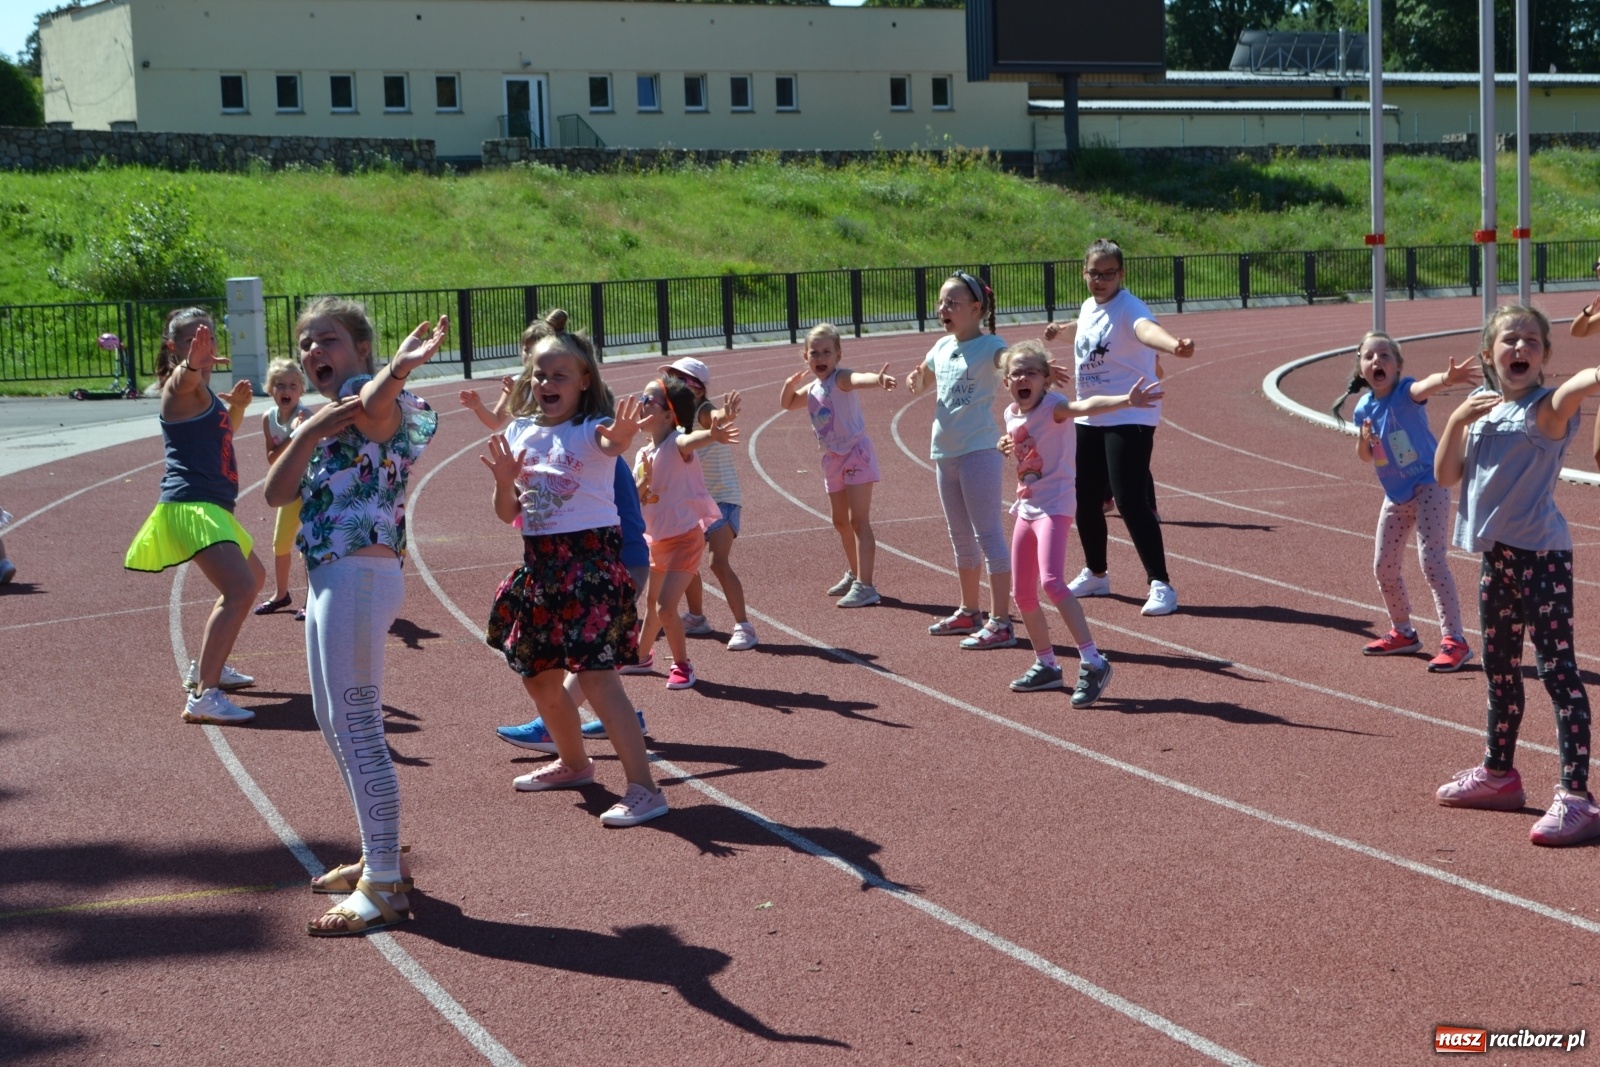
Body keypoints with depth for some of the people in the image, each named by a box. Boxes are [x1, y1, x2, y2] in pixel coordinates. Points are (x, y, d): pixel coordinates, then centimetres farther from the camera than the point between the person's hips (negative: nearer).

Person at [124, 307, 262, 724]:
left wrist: (236, 405, 12)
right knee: (241, 589, -26)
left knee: (253, 578, 30)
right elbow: (185, 375, -37)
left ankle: (204, 667, 38)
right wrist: (192, 361, -60)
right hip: (191, 504, -11)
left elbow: (225, 432, 33)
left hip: (210, 506, 11)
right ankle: (203, 696, -30)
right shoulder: (180, 385, -12)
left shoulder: (201, 389, 17)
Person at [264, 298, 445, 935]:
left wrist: (399, 369, -60)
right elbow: (277, 493, 4)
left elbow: (375, 399, -36)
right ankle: (377, 857, 34)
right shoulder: (328, 418, 17)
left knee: (357, 728, -9)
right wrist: (309, 433, -14)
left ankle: (384, 887, -5)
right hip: (330, 578, 10)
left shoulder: (373, 400, -9)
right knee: (334, 722, 20)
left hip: (358, 576, -10)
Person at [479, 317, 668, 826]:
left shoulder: (591, 429, -9)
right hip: (540, 563, 7)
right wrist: (503, 480, -12)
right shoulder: (520, 432, 8)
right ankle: (573, 762, 40)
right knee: (538, 675, 17)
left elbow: (610, 443, -36)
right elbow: (508, 514, 9)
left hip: (592, 557, -7)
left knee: (595, 675, -16)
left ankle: (643, 788, -13)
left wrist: (622, 437, -60)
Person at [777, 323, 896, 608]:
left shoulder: (840, 378, -17)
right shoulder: (812, 389, 8)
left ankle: (865, 586, -13)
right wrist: (790, 384, 3)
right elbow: (786, 404, 26)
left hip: (856, 453, -9)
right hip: (833, 459, 9)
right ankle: (854, 575, 36)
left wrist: (878, 379, -64)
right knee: (840, 522, 19)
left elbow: (858, 378, -41)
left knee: (859, 520, -11)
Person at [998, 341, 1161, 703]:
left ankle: (1093, 662, -23)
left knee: (1051, 581, -25)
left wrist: (1125, 400, -54)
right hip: (1027, 507, 8)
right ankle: (1046, 665, 29)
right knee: (1022, 593, 12)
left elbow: (1085, 405, -35)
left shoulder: (1052, 406, -13)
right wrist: (1007, 447, 6)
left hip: (1055, 505, -8)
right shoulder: (1011, 414, 9)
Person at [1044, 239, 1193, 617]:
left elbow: (1146, 329, -45)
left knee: (1130, 502, -15)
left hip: (1130, 419, -9)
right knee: (1085, 500, 16)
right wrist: (1062, 329, 16)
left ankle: (1161, 585, -6)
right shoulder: (1089, 307, 6)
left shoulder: (1128, 308, -19)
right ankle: (1095, 575, 36)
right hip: (1089, 418, 9)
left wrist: (1173, 345, -66)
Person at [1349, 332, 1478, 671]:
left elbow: (1425, 386, -43)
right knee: (1383, 567, 13)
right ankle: (1403, 633, 33)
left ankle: (1455, 640, -12)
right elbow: (1365, 458, 8)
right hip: (1395, 496, 7)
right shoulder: (1364, 408, -1)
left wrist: (1447, 377, -67)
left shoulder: (1405, 393, -19)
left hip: (1428, 486, -7)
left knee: (1432, 561, -16)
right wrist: (1364, 440, -16)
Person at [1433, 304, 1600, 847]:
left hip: (1540, 553, -7)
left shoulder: (1546, 408, -10)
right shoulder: (1481, 407, 10)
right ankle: (1498, 773, 34)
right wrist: (1457, 420, -6)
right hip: (1495, 553, 7)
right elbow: (1446, 475, 9)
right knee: (1499, 669, 19)